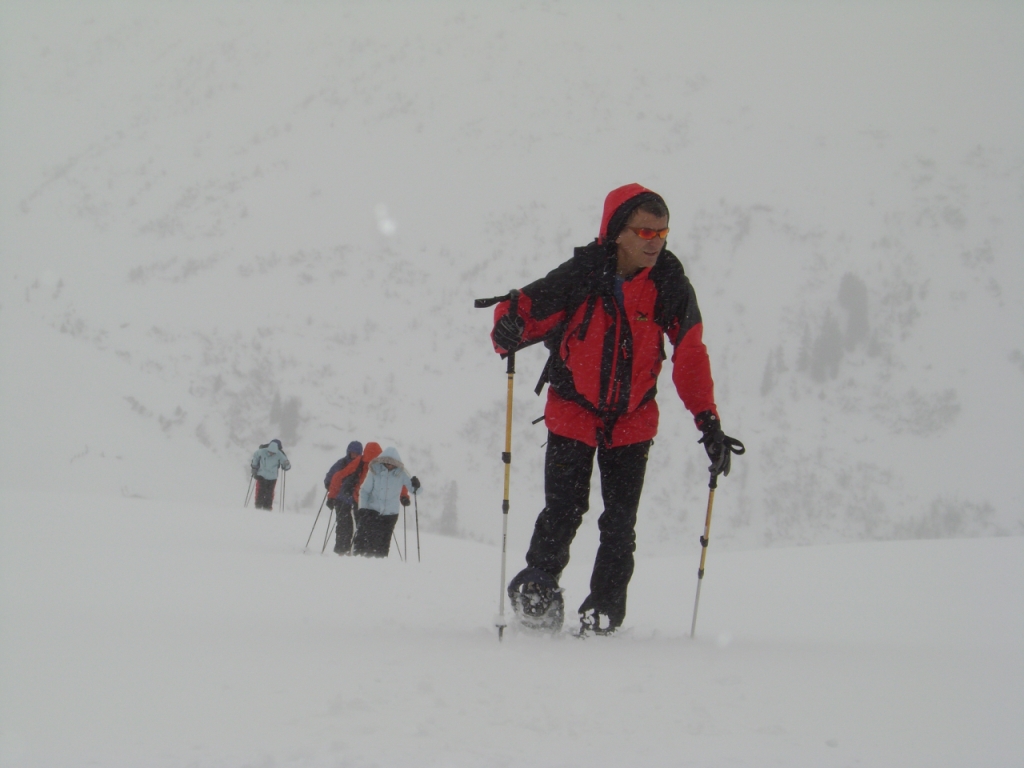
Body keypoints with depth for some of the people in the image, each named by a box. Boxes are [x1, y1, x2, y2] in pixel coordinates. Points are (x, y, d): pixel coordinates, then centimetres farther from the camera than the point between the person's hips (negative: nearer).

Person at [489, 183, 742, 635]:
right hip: (573, 411, -2)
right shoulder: (583, 274, -18)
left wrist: (708, 420, -11)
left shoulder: (670, 284, -11)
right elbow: (528, 306, -12)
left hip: (633, 418, 2)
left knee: (620, 523, 0)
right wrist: (509, 329, -37)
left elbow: (690, 356, -4)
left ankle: (603, 613, 13)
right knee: (564, 512, -7)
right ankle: (536, 590, 17)